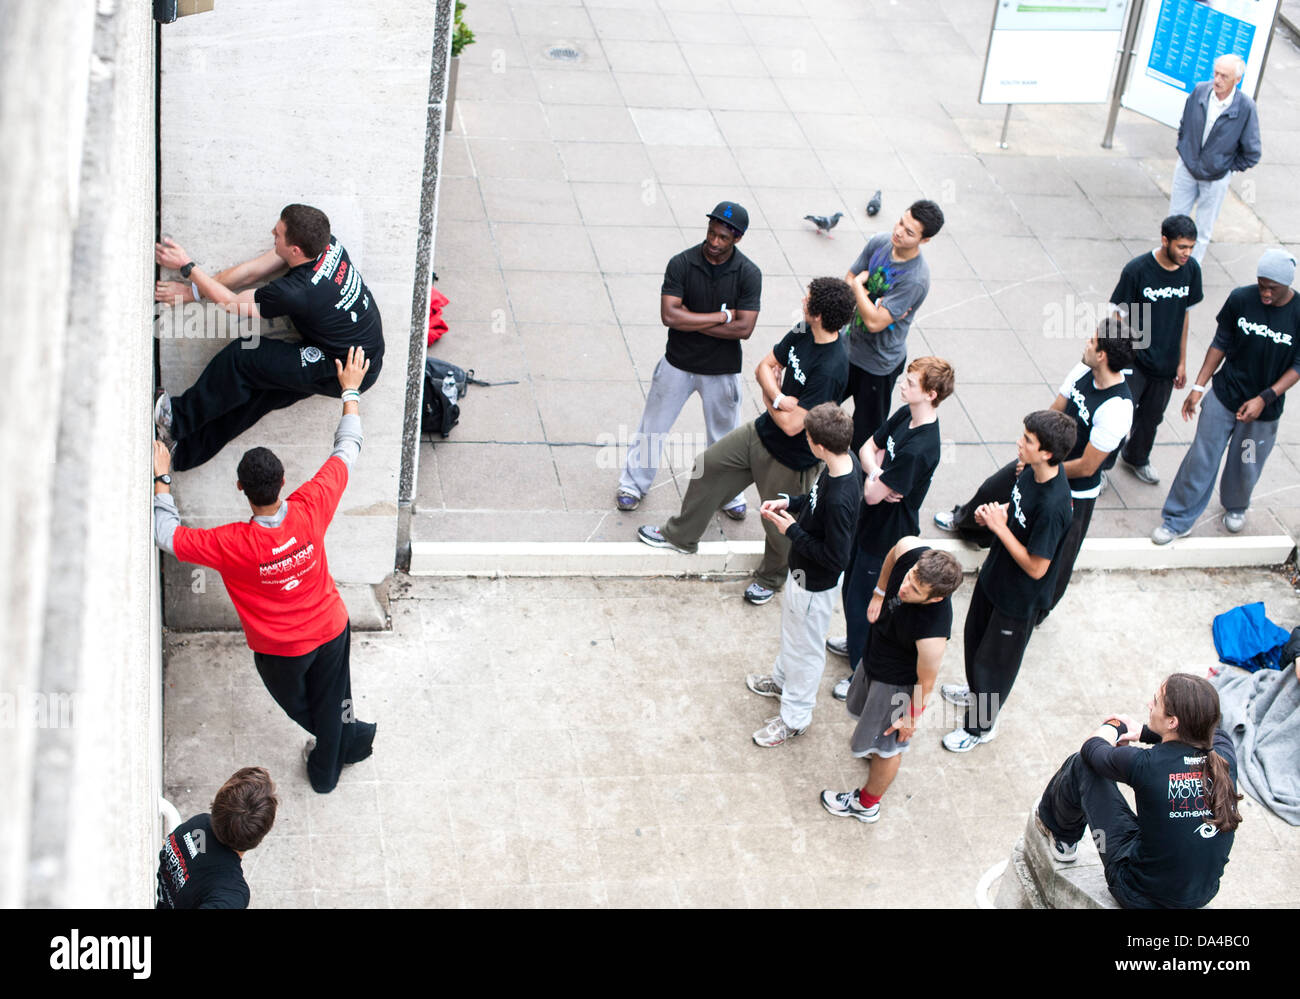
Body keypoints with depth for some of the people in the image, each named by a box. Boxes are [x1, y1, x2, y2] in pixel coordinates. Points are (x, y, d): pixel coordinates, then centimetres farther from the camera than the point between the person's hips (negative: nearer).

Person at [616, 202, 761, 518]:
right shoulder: (682, 263, -13)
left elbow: (744, 328, -18)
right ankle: (634, 484, 30)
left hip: (722, 369, 0)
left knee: (725, 433, 15)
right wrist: (721, 317, -20)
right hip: (678, 363, 0)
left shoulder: (749, 274, -12)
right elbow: (669, 316, -21)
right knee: (654, 425, 11)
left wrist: (690, 319, -19)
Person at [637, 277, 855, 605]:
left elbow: (792, 424, -30)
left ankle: (770, 578, 45)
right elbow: (765, 366, 0)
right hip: (762, 432, 8)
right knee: (708, 467, 17)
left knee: (779, 524, 14)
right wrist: (778, 397, -21)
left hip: (791, 459, -8)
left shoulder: (830, 369, -34)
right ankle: (680, 536, 40)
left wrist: (768, 398, -10)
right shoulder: (803, 333, -10)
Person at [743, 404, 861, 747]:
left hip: (815, 584, -9)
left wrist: (792, 531, -24)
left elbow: (836, 557, -31)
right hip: (801, 571, 9)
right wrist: (790, 503, -4)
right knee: (791, 628, 32)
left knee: (804, 647, 13)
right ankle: (782, 678, 57)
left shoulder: (839, 500, -40)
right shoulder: (846, 461, -12)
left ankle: (795, 716, 35)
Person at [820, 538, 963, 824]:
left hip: (897, 684, -7)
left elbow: (925, 683, -25)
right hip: (874, 660, 7)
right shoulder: (910, 550, -32)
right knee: (865, 708, 35)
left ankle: (867, 804, 46)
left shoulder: (932, 635, -45)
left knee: (887, 746, 19)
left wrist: (910, 718, -9)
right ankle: (875, 746, 68)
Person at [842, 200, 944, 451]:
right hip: (850, 345, 7)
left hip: (878, 363, -7)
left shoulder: (915, 279, -30)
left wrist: (858, 284, -18)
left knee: (865, 434, 8)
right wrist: (874, 302, -21)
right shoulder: (879, 242, -9)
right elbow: (847, 283, -1)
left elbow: (874, 322, -32)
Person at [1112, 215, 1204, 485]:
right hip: (1134, 361, -5)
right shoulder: (1137, 269, -19)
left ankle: (1137, 458, 44)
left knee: (1152, 416, 20)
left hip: (1166, 363, 5)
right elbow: (1119, 316, -12)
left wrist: (1181, 361, 11)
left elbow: (1184, 314, 7)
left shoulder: (1191, 269, -4)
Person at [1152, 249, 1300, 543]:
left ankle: (1235, 507, 49)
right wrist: (1198, 386, -2)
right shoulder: (1240, 299, -12)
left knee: (1246, 466, 17)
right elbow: (1220, 344, 0)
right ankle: (1178, 520, 16)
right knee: (1201, 458, 2)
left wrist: (1264, 399, -18)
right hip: (1224, 396, 0)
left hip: (1264, 408, 0)